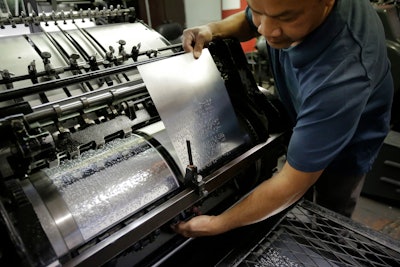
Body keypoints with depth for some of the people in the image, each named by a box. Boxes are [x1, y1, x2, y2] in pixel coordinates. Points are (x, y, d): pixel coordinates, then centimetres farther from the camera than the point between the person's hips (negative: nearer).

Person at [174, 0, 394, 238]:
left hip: (344, 149, -5)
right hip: (304, 126, 6)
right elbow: (248, 21, 0)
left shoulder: (341, 74, -46)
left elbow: (292, 183, -37)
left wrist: (216, 225, -28)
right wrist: (212, 30, -22)